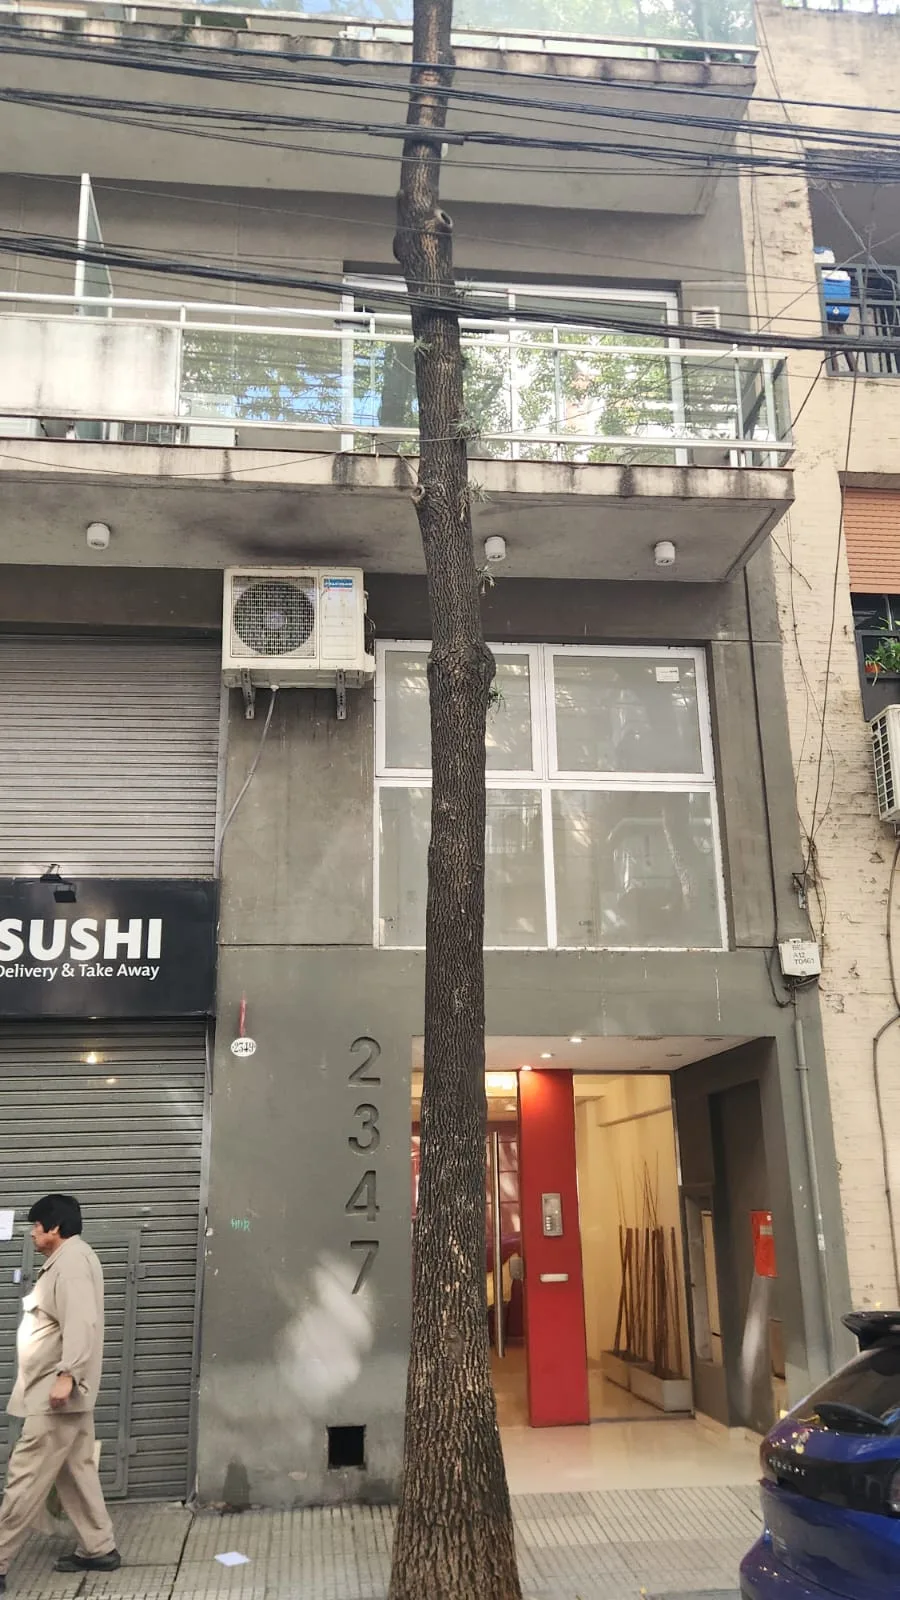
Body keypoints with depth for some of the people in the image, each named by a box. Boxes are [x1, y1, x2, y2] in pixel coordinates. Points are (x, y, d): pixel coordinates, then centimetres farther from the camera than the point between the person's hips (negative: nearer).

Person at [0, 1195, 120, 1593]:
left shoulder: (72, 1260, -17)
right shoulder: (67, 1259, 17)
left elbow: (81, 1322, -27)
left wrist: (66, 1374, -33)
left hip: (55, 1393, -10)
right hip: (55, 1390, 10)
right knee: (75, 1470, 14)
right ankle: (99, 1549, 20)